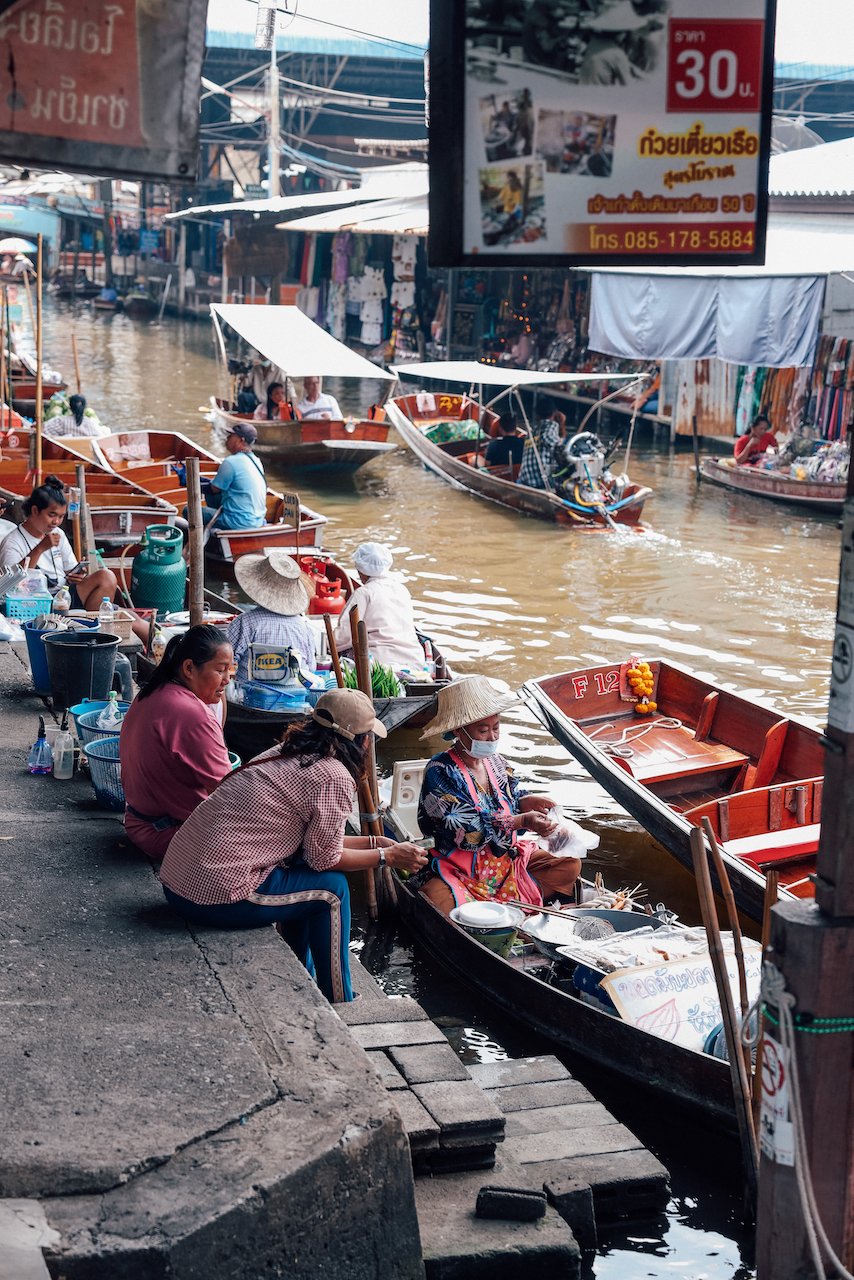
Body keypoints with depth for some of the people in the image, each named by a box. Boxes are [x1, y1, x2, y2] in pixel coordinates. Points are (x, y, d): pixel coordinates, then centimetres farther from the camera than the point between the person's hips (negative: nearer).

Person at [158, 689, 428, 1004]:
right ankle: (339, 1005, 19)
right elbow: (324, 858, -2)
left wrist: (373, 841, 28)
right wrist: (388, 856, 11)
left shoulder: (283, 753, 14)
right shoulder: (335, 777, -11)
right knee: (332, 887, 8)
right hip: (220, 897, -9)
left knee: (302, 872, 26)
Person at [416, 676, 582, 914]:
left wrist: (526, 802, -2)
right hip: (460, 872, -7)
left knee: (570, 866, -3)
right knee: (439, 902, -38)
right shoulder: (440, 771, -15)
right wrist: (522, 821, -24)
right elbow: (464, 830, -22)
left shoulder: (495, 762, 7)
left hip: (507, 857, 7)